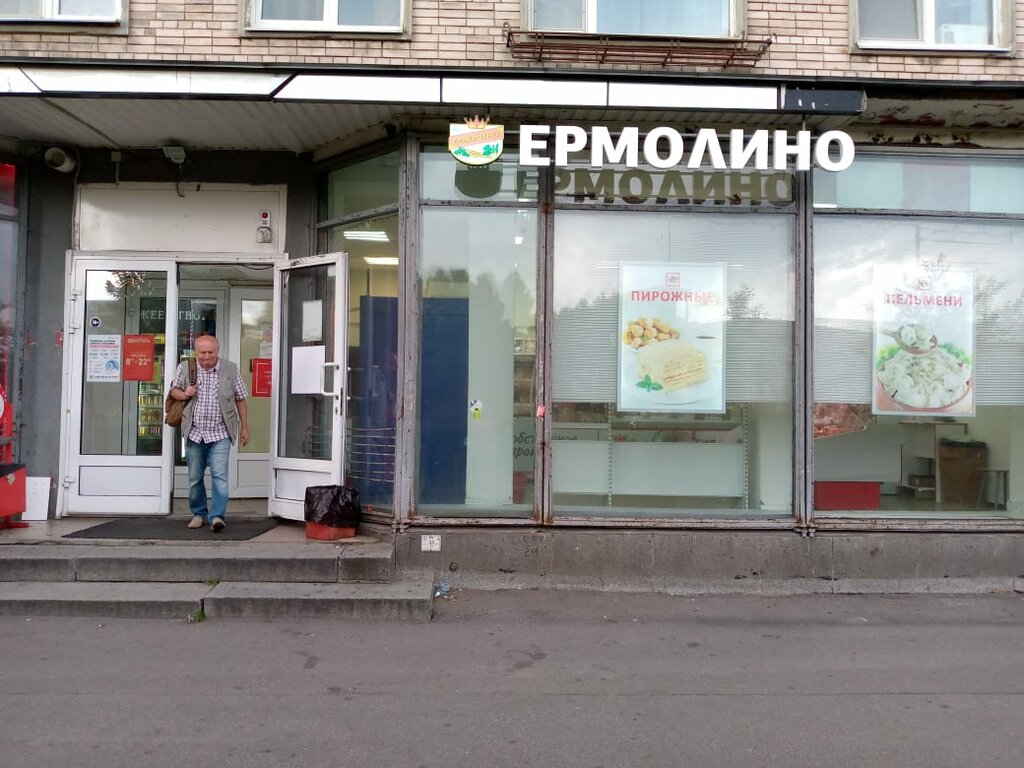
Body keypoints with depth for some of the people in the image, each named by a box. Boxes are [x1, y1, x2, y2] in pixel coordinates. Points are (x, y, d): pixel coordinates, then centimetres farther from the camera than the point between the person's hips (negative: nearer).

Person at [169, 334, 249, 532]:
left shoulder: (230, 369, 0)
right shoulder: (185, 367, 2)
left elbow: (240, 399, 7)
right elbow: (174, 390, 15)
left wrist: (244, 427, 7)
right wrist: (184, 394, -9)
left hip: (220, 434, -2)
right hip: (194, 433, 2)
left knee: (220, 476, -11)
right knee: (194, 478, 11)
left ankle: (217, 516, -8)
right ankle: (198, 514, 27)